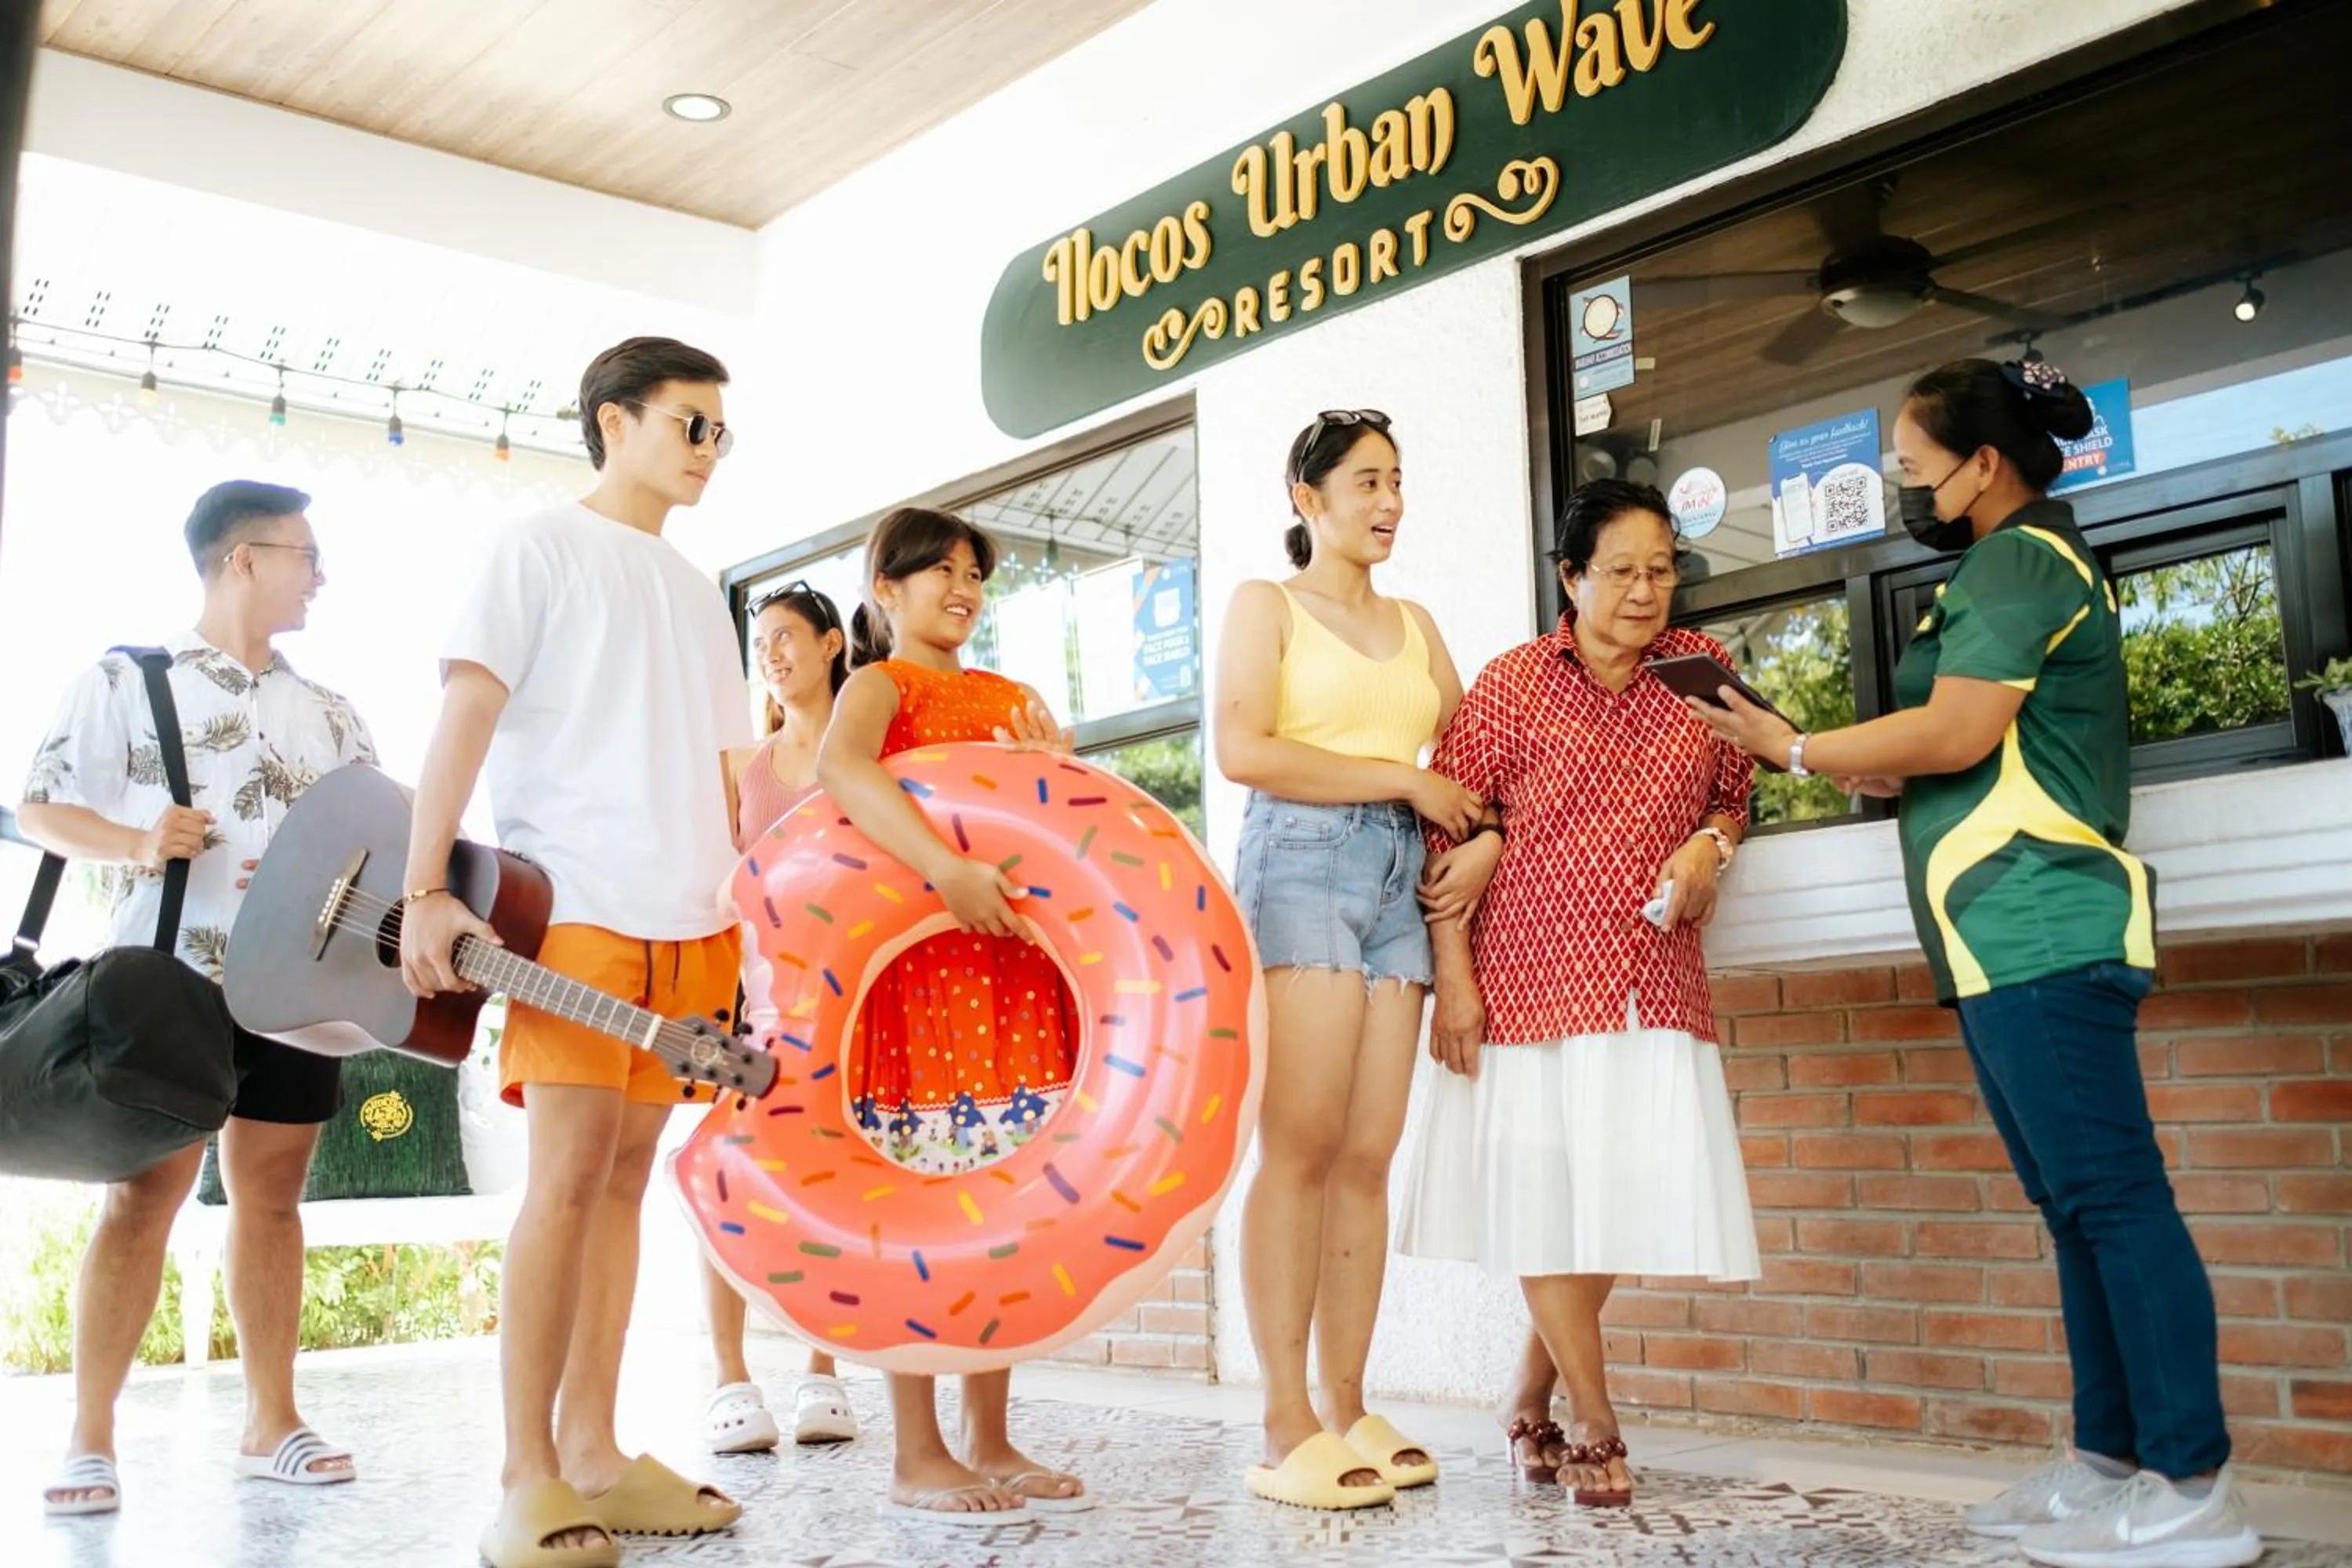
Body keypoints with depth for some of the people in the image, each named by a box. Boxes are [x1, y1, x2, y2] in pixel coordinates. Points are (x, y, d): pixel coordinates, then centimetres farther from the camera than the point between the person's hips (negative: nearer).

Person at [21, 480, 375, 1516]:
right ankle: (90, 1440, 2)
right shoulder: (127, 680, 2)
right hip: (171, 984, -4)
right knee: (143, 1199, -6)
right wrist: (134, 843, -17)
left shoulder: (327, 712, 16)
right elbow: (40, 810, -1)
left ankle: (270, 1423, 14)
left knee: (271, 1197, 8)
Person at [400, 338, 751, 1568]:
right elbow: (466, 713, -7)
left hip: (688, 916, 6)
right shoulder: (541, 548, 3)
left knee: (625, 1174, 6)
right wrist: (425, 889, -17)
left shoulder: (696, 591, 22)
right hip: (573, 905, -6)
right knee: (570, 1168, -11)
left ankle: (592, 1453, 11)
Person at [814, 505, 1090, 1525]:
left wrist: (1054, 770, -3)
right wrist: (946, 869, -36)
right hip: (919, 964, -6)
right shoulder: (881, 683, 0)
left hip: (1019, 967, 6)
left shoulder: (1013, 699, 20)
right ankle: (917, 1458, 5)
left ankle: (990, 1442, 16)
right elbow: (840, 765, -23)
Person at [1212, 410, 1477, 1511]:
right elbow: (1243, 749, -8)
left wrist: (1484, 833, -5)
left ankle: (1347, 1410, 4)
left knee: (1369, 1156, 0)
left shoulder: (1413, 623, 23)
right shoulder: (1265, 604, 7)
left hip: (1401, 876, 5)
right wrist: (1403, 779, -7)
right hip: (1302, 860, -5)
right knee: (1301, 1148, -13)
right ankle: (1287, 1431, -12)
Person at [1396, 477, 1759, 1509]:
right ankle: (1595, 1430, 13)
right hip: (1531, 977, -3)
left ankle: (1530, 1406, 24)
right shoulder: (1513, 683, -3)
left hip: (1653, 984, 3)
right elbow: (1448, 833, -5)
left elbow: (1733, 795, 19)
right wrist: (1453, 976, -11)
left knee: (1620, 1199, 5)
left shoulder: (1700, 670, 7)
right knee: (1546, 1198, 0)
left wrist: (1708, 844, -5)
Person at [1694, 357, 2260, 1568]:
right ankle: (2110, 1459, 14)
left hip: (2038, 934, -11)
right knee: (2078, 1199, 9)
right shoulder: (2034, 563, 25)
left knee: (2109, 1193, -11)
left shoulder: (2016, 557, -7)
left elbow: (1957, 734, -16)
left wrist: (1797, 750, -5)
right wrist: (1875, 772, 19)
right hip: (2013, 941, 11)